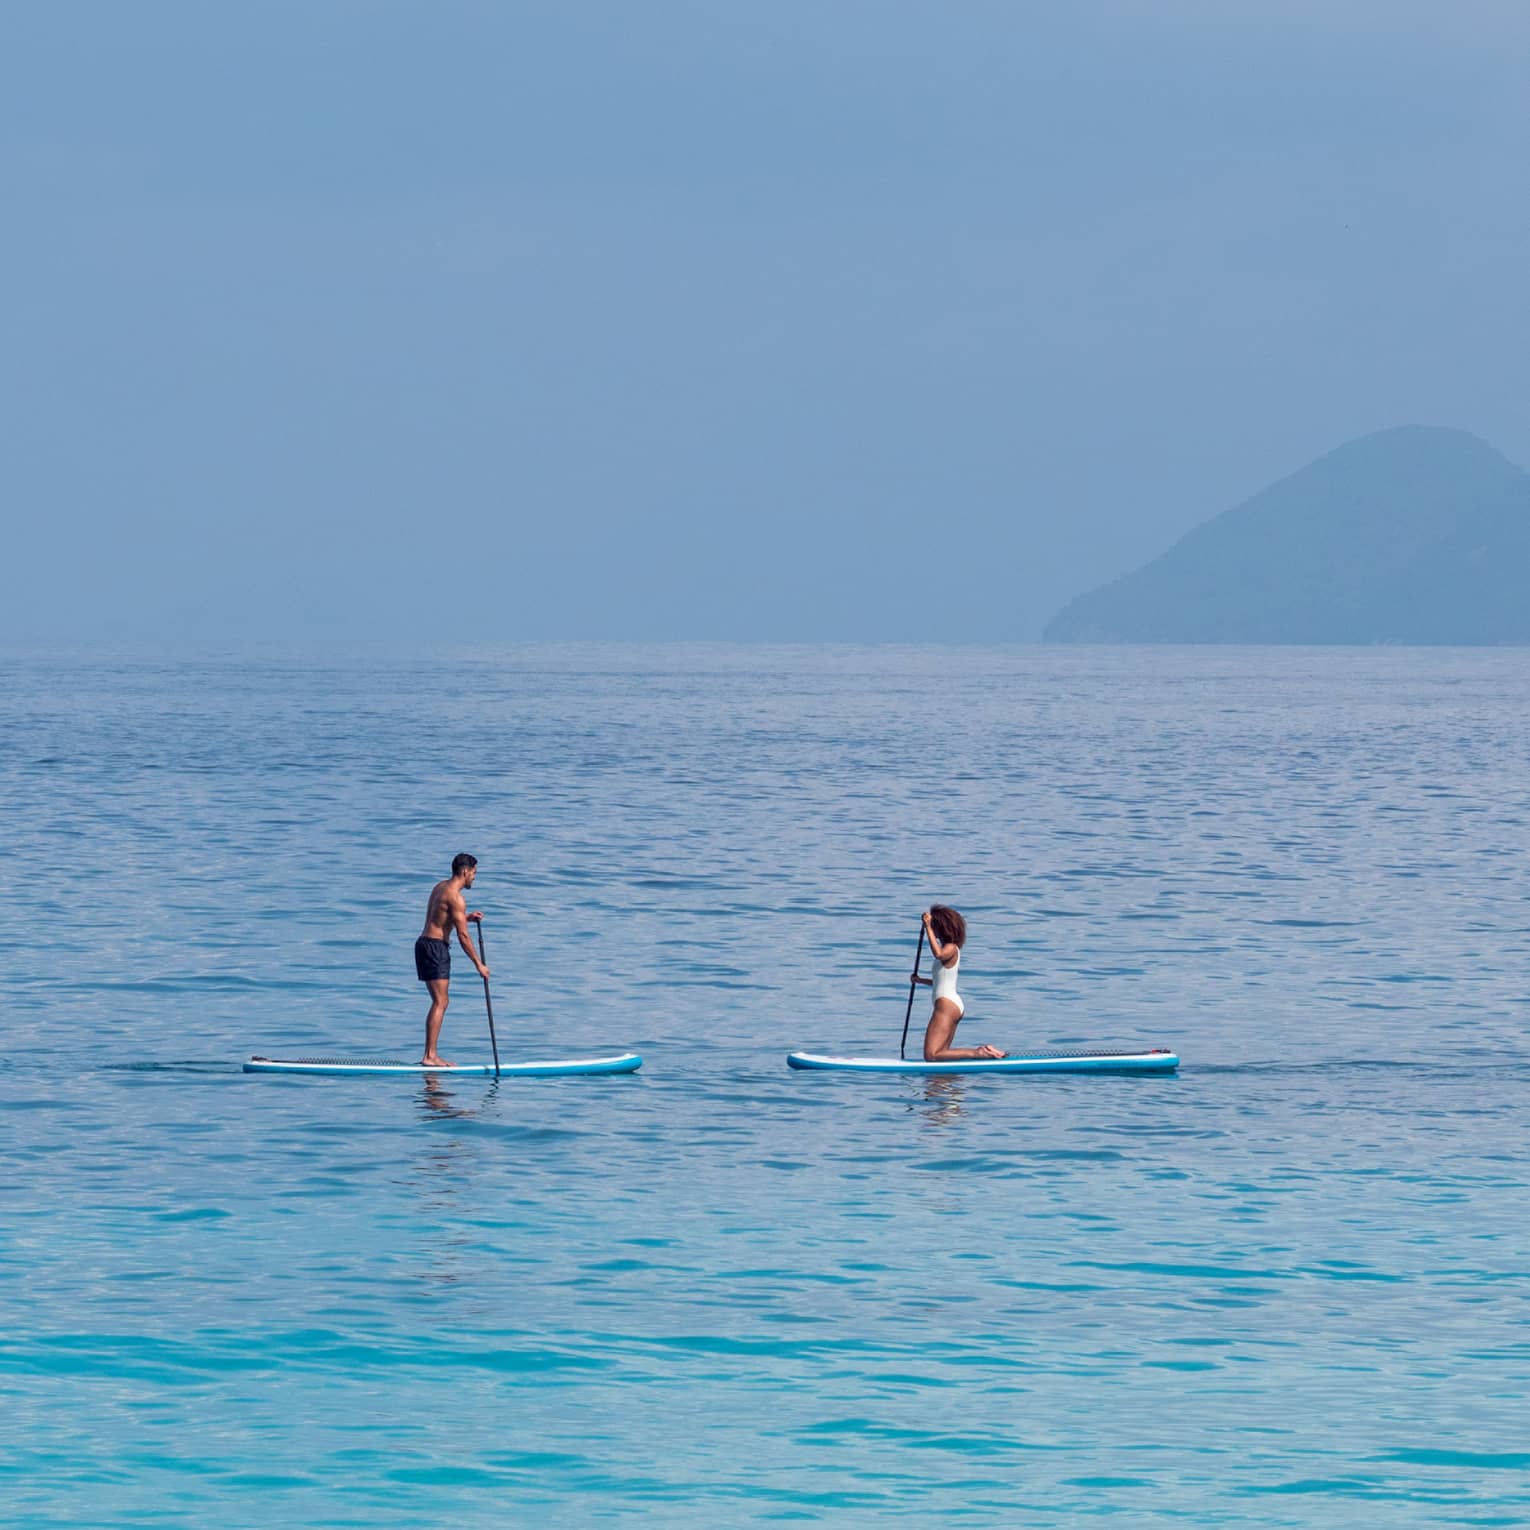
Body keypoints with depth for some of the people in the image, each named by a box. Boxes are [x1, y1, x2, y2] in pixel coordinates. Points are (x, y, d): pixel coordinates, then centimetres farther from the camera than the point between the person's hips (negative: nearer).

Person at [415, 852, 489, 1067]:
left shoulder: (440, 887, 15)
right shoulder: (455, 897, -15)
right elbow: (463, 936, -15)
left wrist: (466, 918, 21)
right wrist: (479, 965, -9)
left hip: (424, 944, 10)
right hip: (435, 947, -10)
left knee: (438, 1003, 13)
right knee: (440, 1003, -10)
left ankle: (431, 1055, 12)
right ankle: (430, 1056, -15)